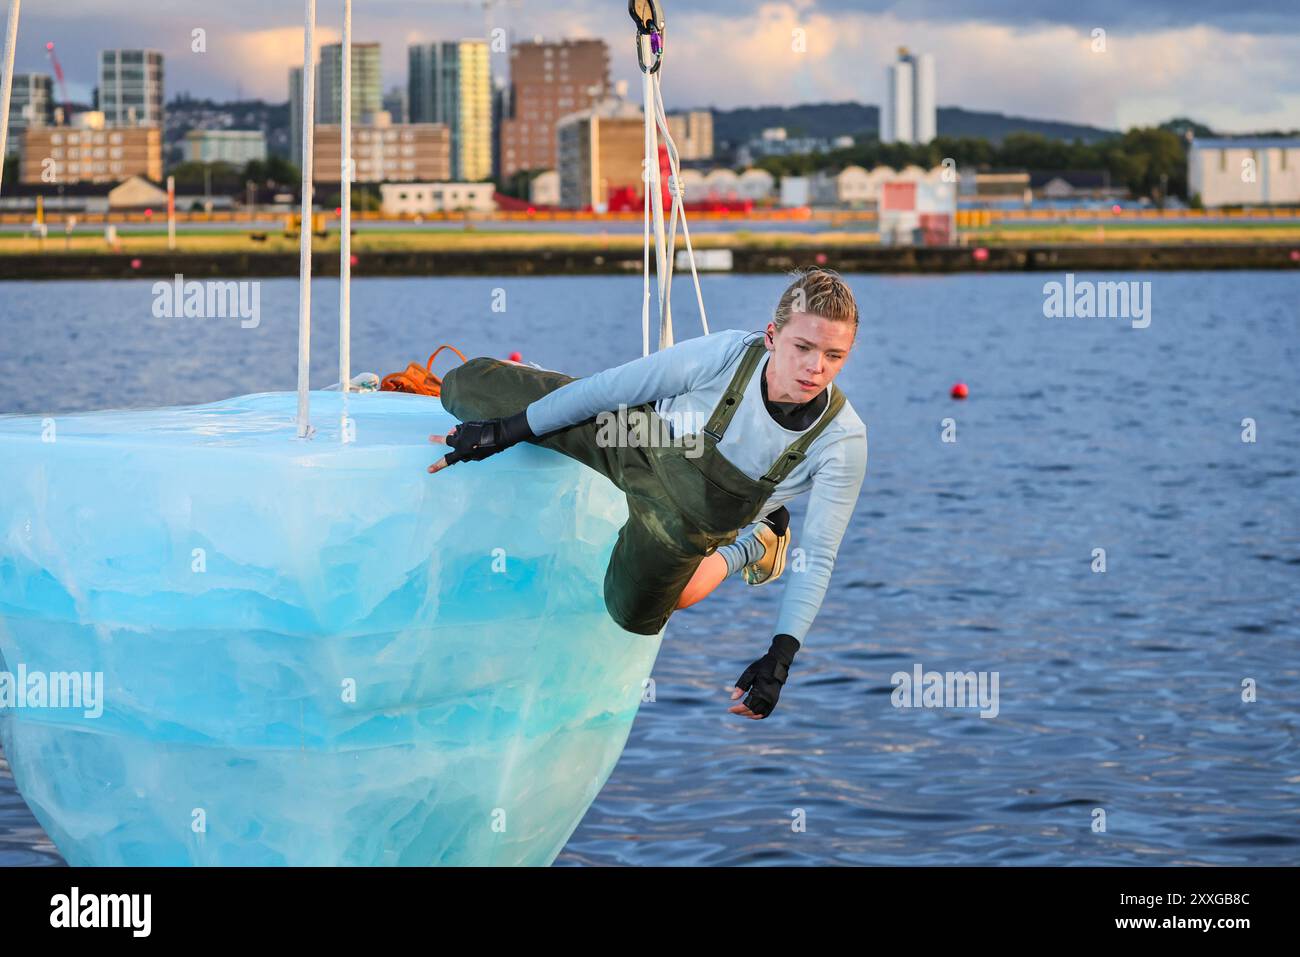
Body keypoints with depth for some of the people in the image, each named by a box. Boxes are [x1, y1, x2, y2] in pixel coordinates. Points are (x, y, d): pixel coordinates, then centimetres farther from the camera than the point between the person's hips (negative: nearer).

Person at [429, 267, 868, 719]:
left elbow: (818, 556, -22)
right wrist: (506, 432, -15)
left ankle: (750, 547, 37)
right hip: (638, 436, 0)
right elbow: (607, 389, -22)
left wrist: (781, 656, -31)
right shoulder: (727, 354, -34)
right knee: (467, 384, -2)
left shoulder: (843, 440, -31)